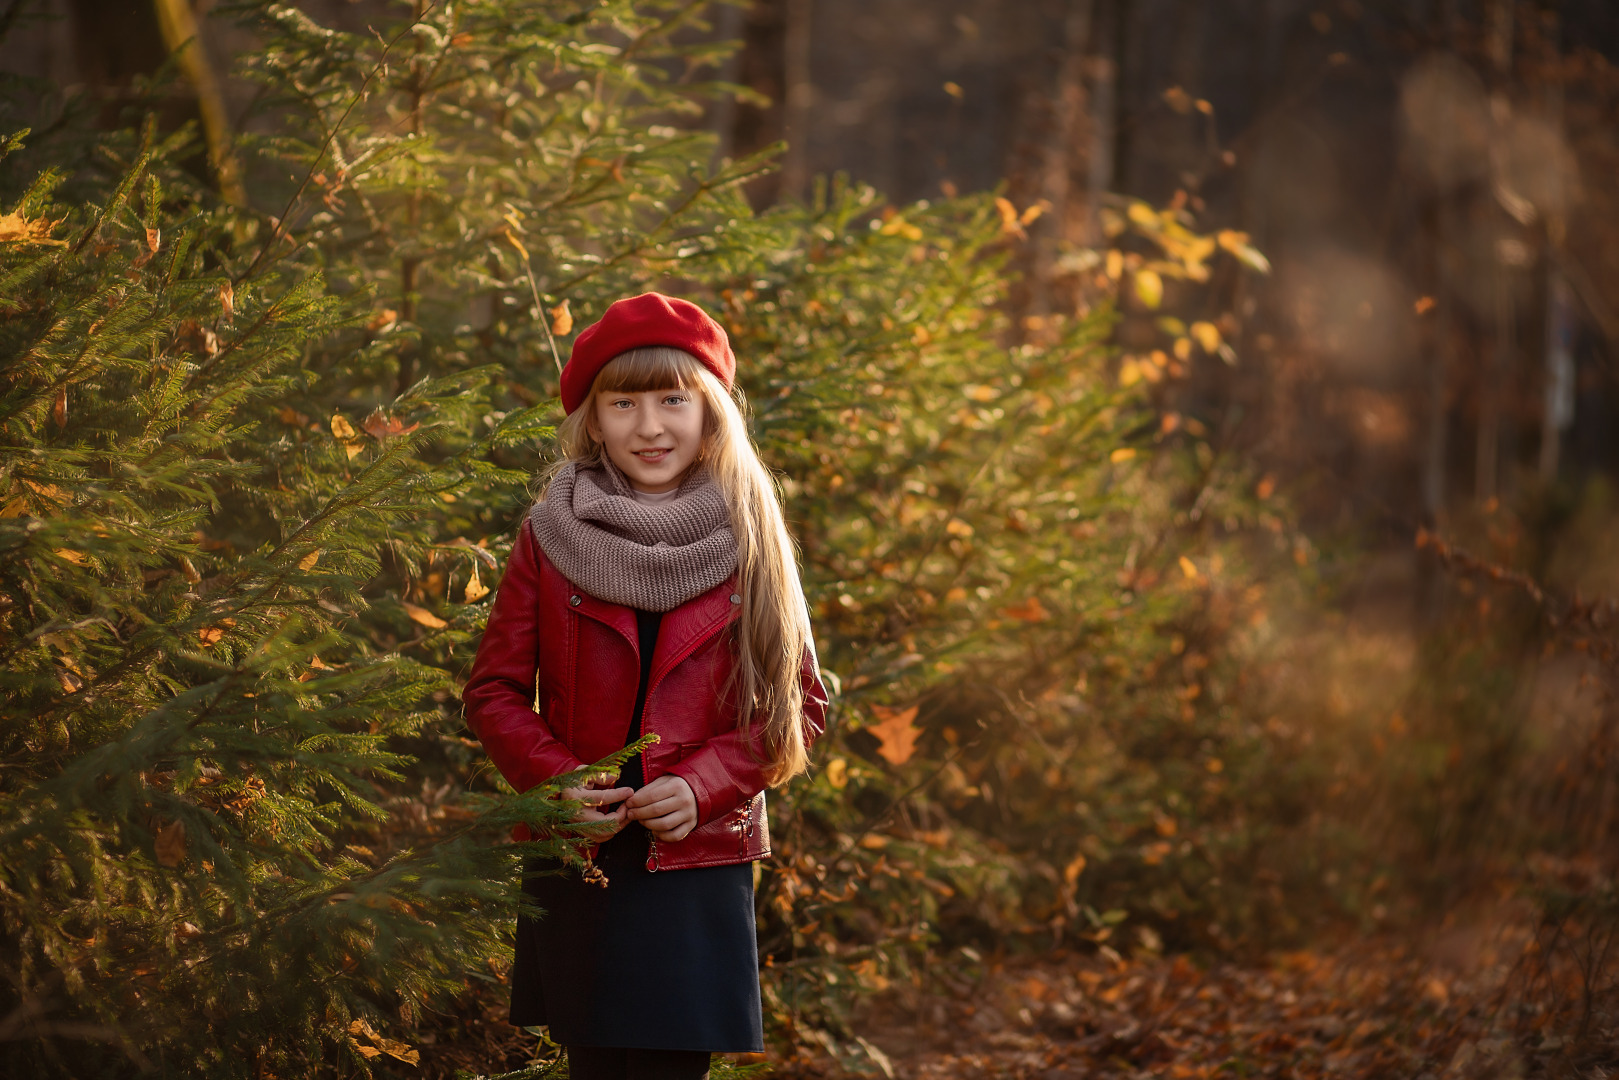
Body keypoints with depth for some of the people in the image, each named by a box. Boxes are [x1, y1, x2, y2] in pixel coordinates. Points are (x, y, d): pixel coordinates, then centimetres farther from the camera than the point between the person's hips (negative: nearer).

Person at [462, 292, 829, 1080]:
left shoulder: (749, 542, 3)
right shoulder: (550, 537, 3)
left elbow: (799, 704, 3)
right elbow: (494, 691, 5)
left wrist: (704, 785, -12)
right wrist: (554, 780, -12)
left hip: (698, 861, -1)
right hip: (575, 865, 1)